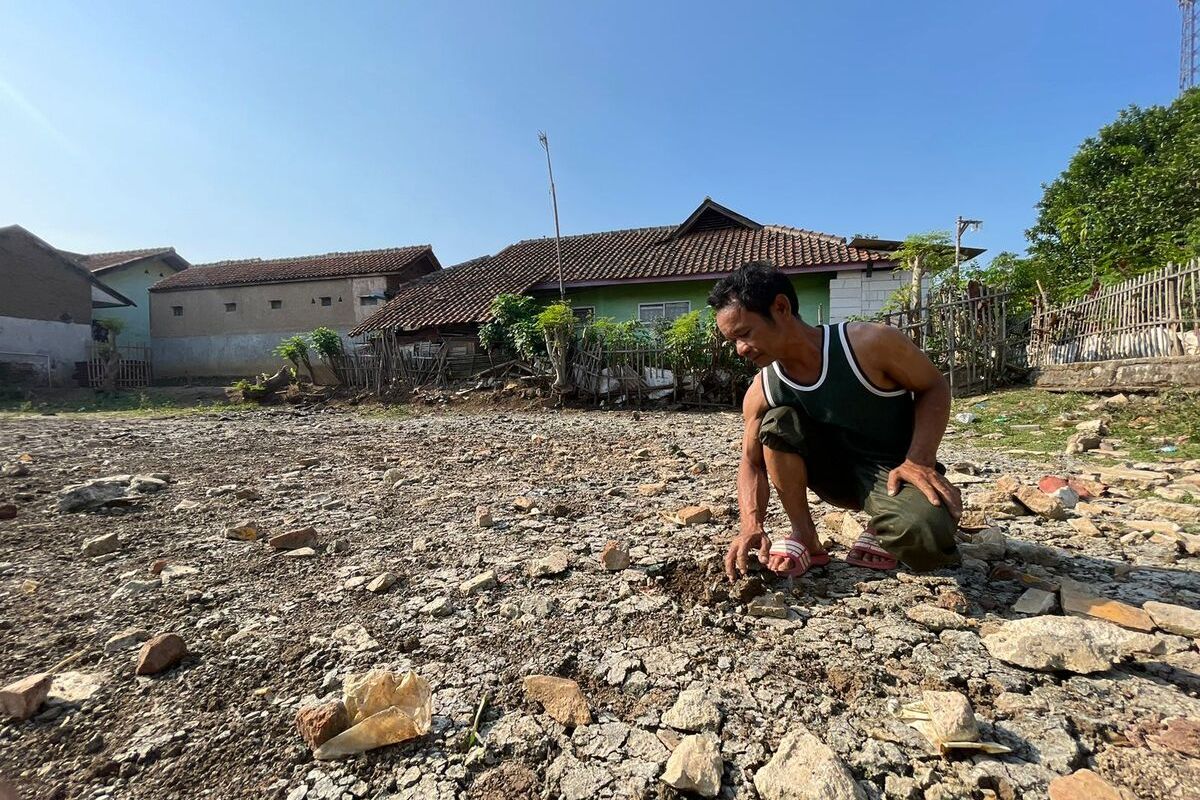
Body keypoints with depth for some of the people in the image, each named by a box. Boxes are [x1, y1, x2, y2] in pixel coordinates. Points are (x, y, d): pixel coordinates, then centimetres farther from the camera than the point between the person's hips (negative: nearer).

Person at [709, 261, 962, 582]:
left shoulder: (870, 343, -25)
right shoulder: (760, 394, -13)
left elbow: (933, 387, -10)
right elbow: (752, 463, -7)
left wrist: (920, 460, -24)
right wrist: (752, 526, -26)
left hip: (894, 471, -4)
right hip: (837, 471, 4)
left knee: (924, 535, -36)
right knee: (776, 420, -22)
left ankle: (885, 527, 3)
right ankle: (805, 538, -8)